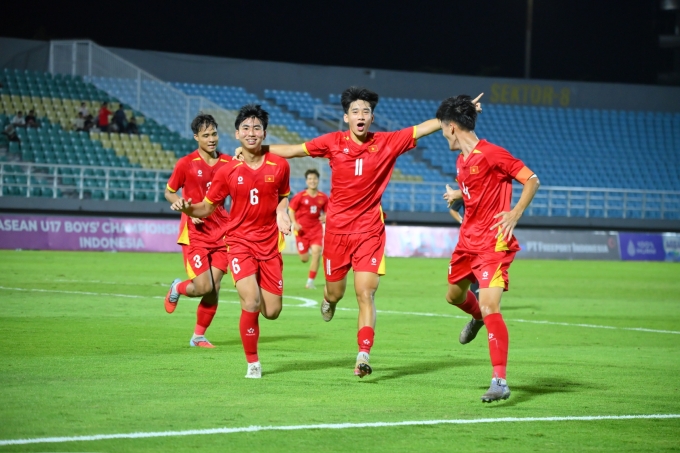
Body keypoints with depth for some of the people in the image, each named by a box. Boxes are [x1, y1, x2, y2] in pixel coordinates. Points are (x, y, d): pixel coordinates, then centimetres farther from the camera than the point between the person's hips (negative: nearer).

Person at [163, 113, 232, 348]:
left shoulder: (228, 162, 3)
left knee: (214, 289, 0)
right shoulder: (186, 164, -6)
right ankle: (177, 288, 23)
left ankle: (198, 336, 17)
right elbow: (169, 192, 4)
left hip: (221, 234, 3)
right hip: (195, 234, -3)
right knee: (204, 287, -12)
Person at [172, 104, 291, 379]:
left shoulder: (279, 166, 0)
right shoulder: (228, 171, -3)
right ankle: (252, 363, -3)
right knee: (251, 303, -20)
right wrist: (187, 208, -17)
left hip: (270, 244, 2)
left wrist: (282, 213, -3)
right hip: (240, 242, -2)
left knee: (272, 312, 0)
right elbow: (207, 207, 4)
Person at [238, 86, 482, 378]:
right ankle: (328, 300, 52)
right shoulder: (333, 143, -3)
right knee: (335, 292, 14)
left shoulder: (387, 143, -4)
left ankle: (363, 355, -16)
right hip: (337, 228, 1)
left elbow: (423, 129, -4)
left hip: (370, 230, -1)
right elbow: (293, 150, 4)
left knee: (366, 294, -13)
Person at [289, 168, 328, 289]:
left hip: (316, 228, 2)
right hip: (302, 229, -1)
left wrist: (325, 217, -12)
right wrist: (294, 223, -13)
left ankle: (310, 282, -7)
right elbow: (291, 210, 0)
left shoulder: (323, 197, -2)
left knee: (316, 253, -17)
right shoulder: (300, 196, -9)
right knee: (304, 259, 2)